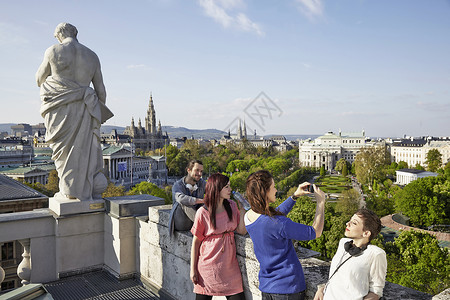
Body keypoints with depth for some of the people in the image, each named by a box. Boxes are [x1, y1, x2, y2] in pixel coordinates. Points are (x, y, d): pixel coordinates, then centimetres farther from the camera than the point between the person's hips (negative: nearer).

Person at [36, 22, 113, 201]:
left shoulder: (53, 51, 0)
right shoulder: (92, 56, 9)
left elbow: (40, 80, 9)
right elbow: (100, 89, 11)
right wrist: (100, 113, 19)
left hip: (60, 108, -3)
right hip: (84, 110, 3)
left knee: (64, 148, 4)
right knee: (85, 147, 9)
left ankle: (70, 191, 6)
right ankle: (94, 188, 8)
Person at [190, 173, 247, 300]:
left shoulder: (232, 206, 3)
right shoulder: (203, 213, -11)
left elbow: (242, 231, 1)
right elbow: (196, 242, -5)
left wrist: (242, 211, -8)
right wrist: (193, 269, -4)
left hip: (229, 264, 4)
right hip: (208, 265, -3)